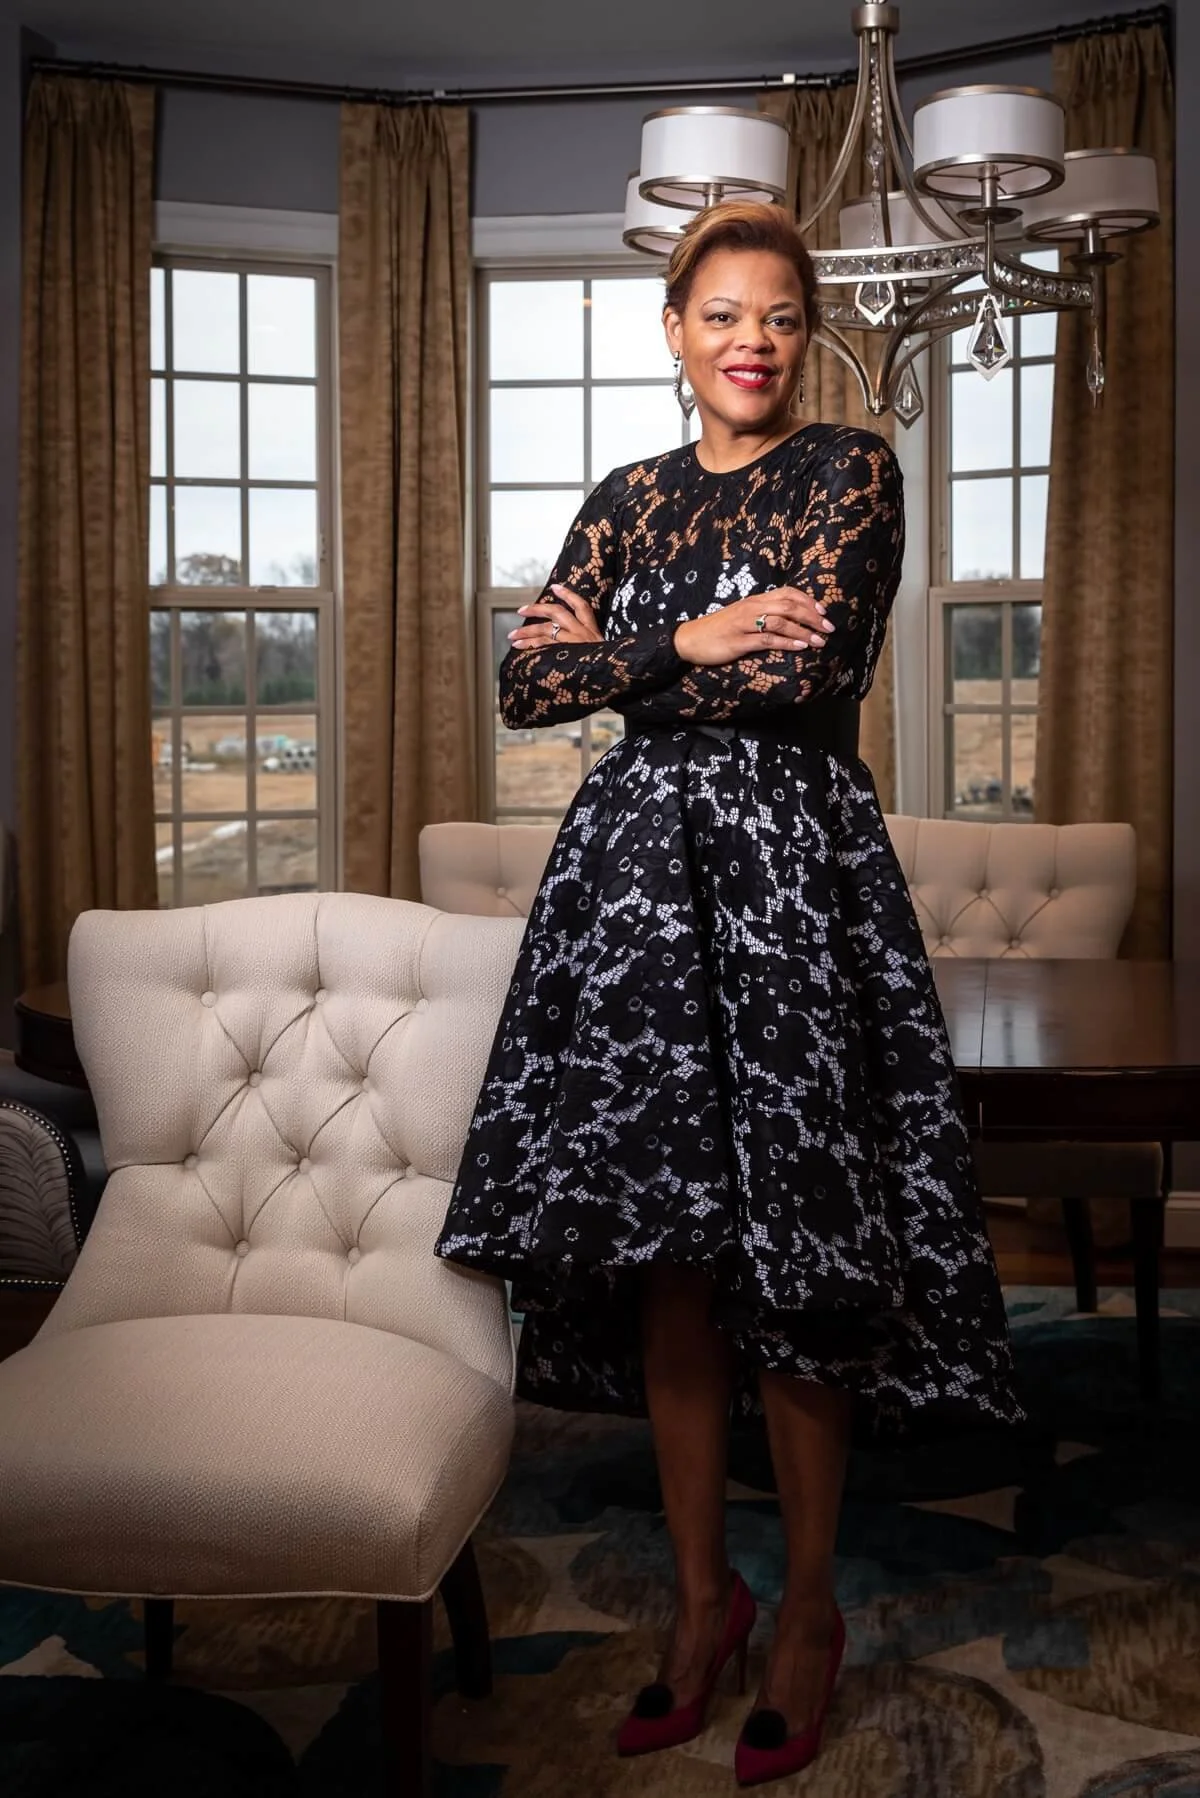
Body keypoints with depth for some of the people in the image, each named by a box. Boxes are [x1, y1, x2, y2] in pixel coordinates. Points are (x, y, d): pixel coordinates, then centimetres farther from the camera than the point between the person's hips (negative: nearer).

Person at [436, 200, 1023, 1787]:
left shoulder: (852, 470, 1)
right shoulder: (632, 498, 14)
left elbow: (805, 671, -14)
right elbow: (523, 684, 3)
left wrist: (616, 656, -5)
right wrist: (697, 643, -9)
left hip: (790, 876, -4)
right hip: (637, 871, 5)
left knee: (791, 1260, -1)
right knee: (665, 1259, 7)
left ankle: (811, 1611, 19)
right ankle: (706, 1595, 24)